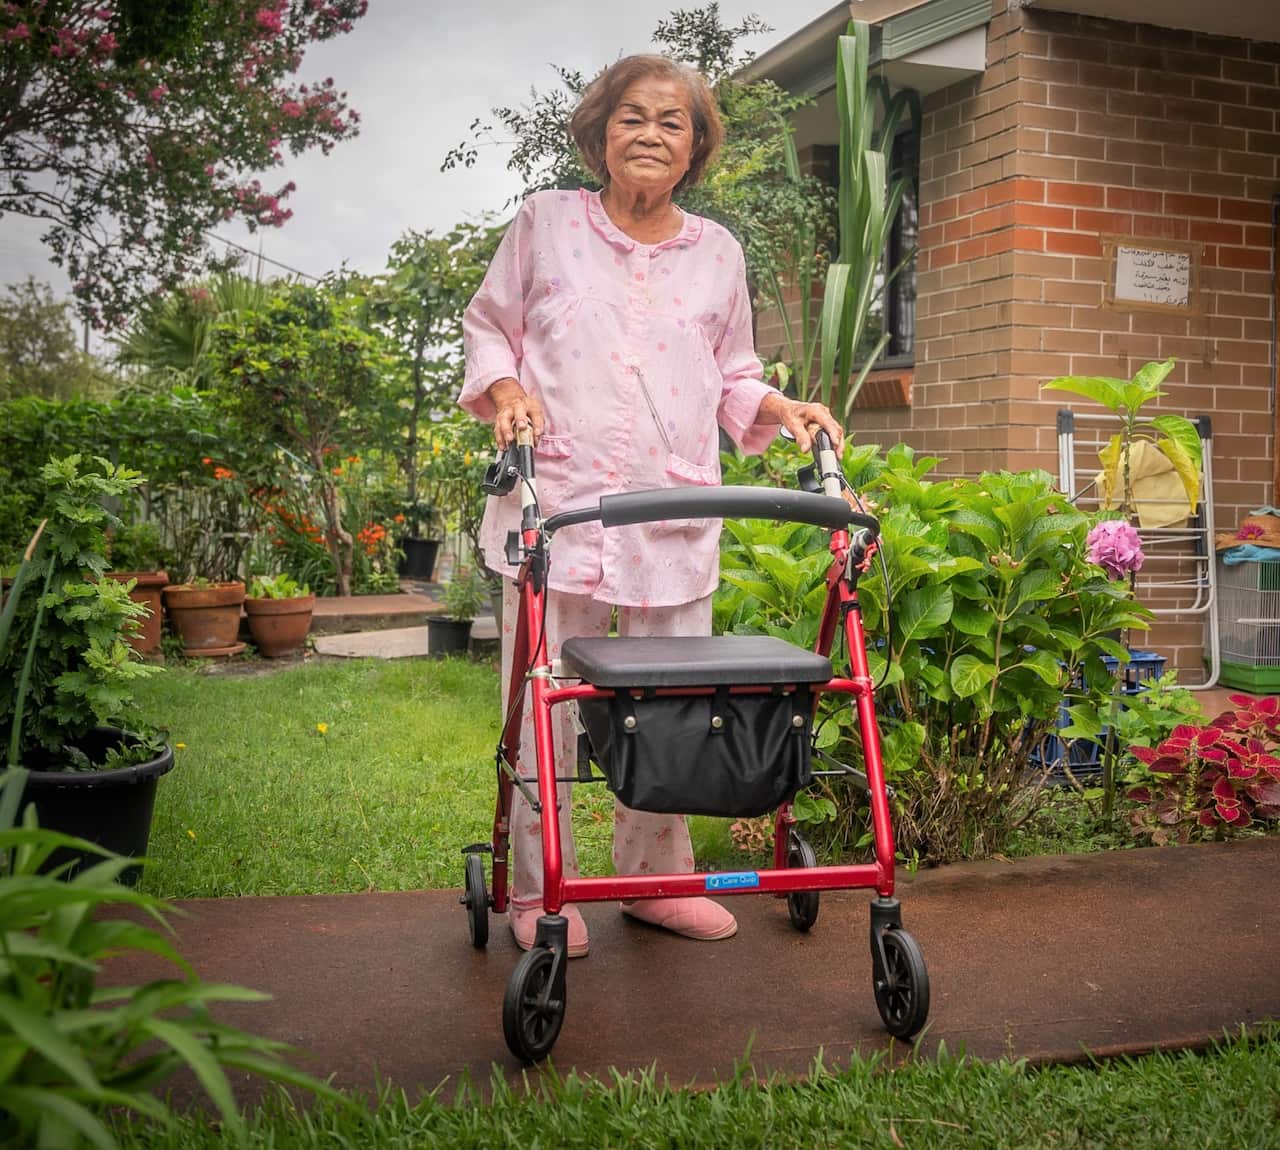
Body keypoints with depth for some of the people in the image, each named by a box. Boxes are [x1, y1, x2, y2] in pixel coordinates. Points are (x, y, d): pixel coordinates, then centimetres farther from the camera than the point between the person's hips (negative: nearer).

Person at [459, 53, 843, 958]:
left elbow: (732, 378, 20)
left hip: (675, 517, 2)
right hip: (557, 506, -2)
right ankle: (540, 892, 18)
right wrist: (505, 389, -6)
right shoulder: (545, 222, 7)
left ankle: (656, 879, 26)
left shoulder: (717, 253, 13)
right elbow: (489, 328, 14)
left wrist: (779, 407, 0)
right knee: (544, 707, 1)